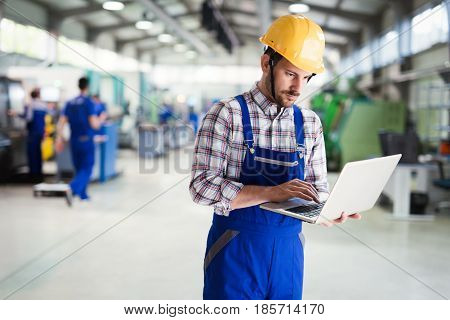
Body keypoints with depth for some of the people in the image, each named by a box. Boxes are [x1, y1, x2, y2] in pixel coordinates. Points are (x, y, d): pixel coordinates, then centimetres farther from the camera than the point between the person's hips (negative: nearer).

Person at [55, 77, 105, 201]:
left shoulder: (69, 103, 6)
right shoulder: (88, 102, -11)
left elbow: (61, 122, 3)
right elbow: (94, 124, -15)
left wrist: (59, 138, 9)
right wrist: (101, 119, 5)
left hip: (74, 141, 6)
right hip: (86, 140, -6)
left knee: (79, 168, 16)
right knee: (87, 169, -1)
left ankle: (83, 194, 21)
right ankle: (73, 188, -23)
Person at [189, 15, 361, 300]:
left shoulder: (310, 123, 4)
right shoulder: (226, 114, -9)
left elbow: (318, 188, 8)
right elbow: (202, 186, -16)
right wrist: (272, 192, -26)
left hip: (288, 251, 4)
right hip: (235, 249, -4)